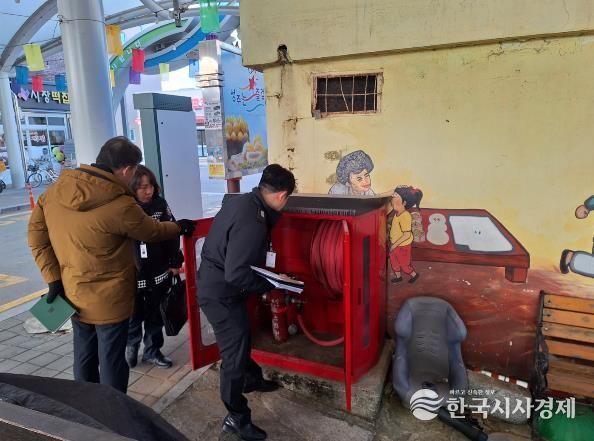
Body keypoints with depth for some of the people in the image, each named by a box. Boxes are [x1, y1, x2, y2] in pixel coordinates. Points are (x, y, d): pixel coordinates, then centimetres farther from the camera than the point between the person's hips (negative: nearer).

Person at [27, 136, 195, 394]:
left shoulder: (56, 190, -5)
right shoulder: (121, 205, -25)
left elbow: (36, 234, 1)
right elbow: (153, 231, -8)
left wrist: (53, 277, 2)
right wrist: (180, 227, 11)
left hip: (73, 293, 7)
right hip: (109, 298, -7)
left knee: (84, 356, 23)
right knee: (111, 360, 10)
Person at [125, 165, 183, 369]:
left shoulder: (160, 204, -4)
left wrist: (175, 262, 3)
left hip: (158, 274, 3)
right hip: (131, 276, -2)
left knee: (155, 316, 16)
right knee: (134, 317, 15)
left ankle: (152, 351, 35)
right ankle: (131, 347, 42)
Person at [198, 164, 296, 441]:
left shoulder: (242, 201, -3)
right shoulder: (251, 223, -31)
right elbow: (236, 275, -30)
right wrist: (272, 285, -20)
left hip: (217, 284, 10)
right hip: (221, 293, -10)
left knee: (241, 339, 28)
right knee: (234, 352, 5)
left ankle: (252, 379, 51)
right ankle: (236, 418, 24)